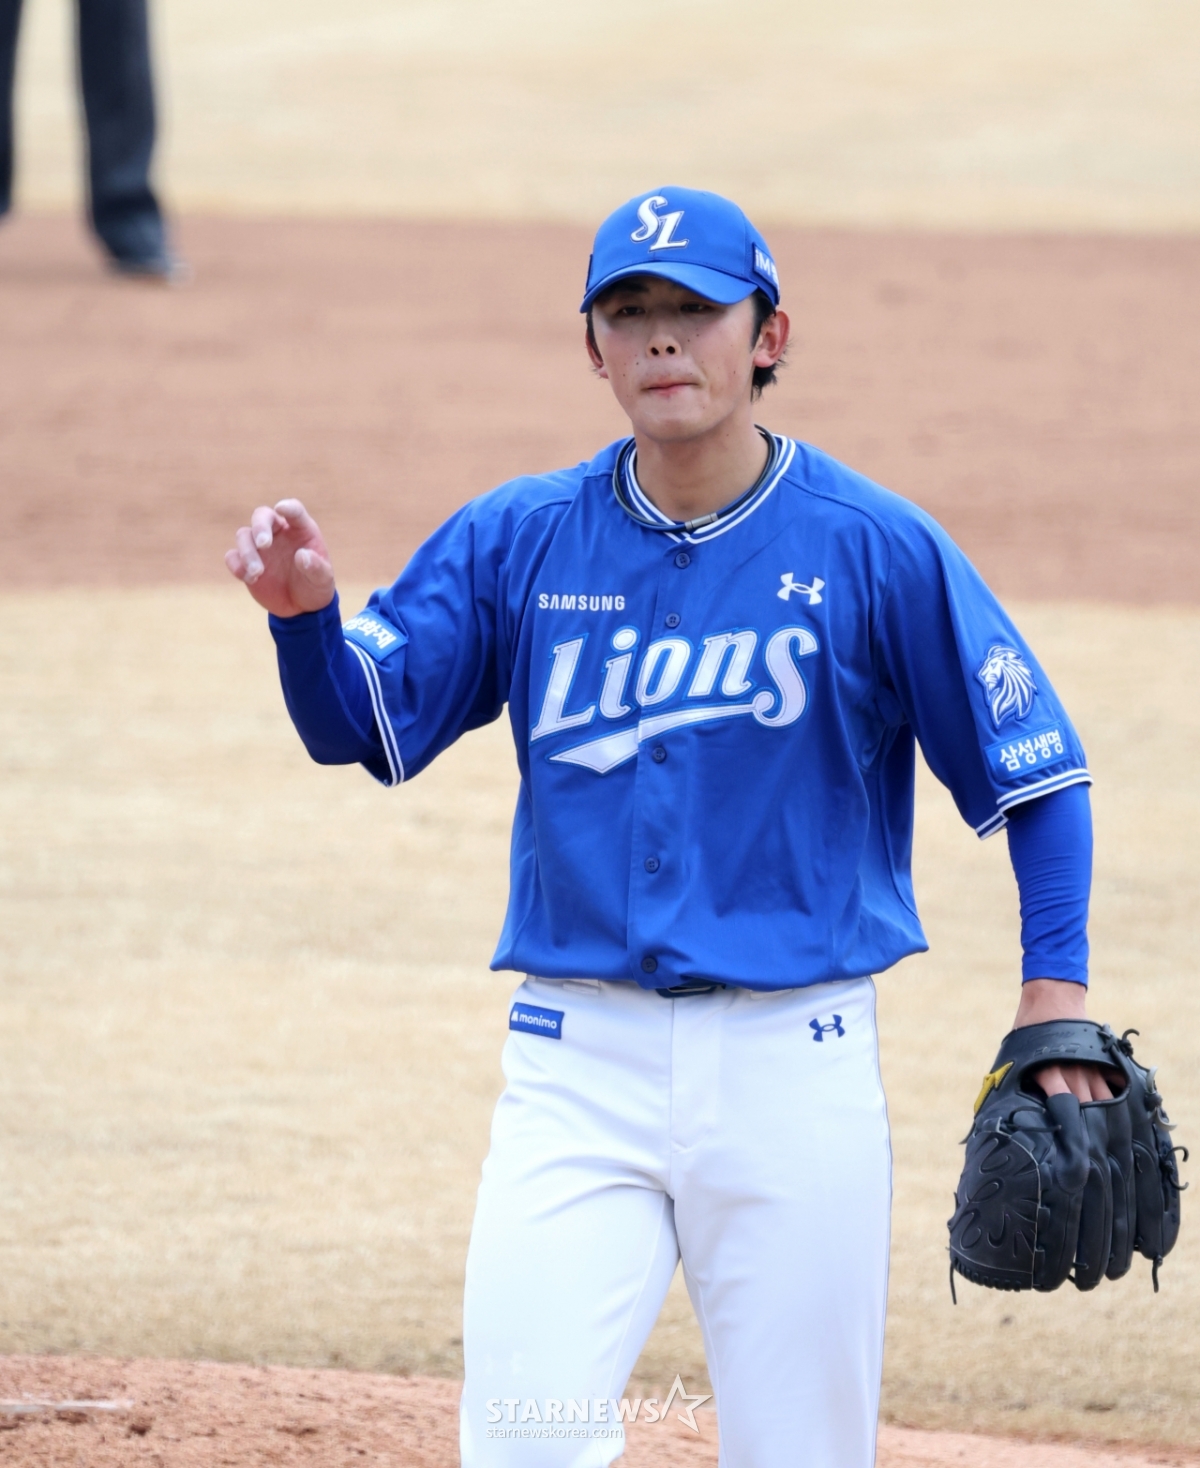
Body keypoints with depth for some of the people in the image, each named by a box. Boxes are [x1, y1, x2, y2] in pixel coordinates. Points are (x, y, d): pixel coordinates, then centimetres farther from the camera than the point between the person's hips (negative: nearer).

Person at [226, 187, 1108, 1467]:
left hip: (794, 1063, -1)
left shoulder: (876, 548, -4)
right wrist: (304, 612, -20)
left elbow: (1033, 772, 0)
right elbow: (362, 728, 1)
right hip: (578, 1059, 2)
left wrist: (1055, 998, -9)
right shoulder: (519, 540, 4)